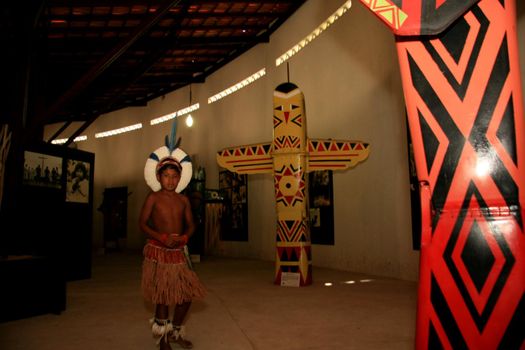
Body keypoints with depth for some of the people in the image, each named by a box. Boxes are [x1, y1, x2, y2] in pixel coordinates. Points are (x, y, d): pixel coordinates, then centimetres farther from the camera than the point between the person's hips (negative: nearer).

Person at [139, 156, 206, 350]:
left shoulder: (183, 200, 5)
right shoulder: (153, 197, -6)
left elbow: (190, 224, 9)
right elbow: (142, 223, -8)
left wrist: (184, 237, -12)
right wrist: (162, 237, -21)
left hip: (179, 252, 5)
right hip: (158, 251, -4)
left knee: (188, 293, 6)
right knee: (163, 296, 0)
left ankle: (175, 332, 29)